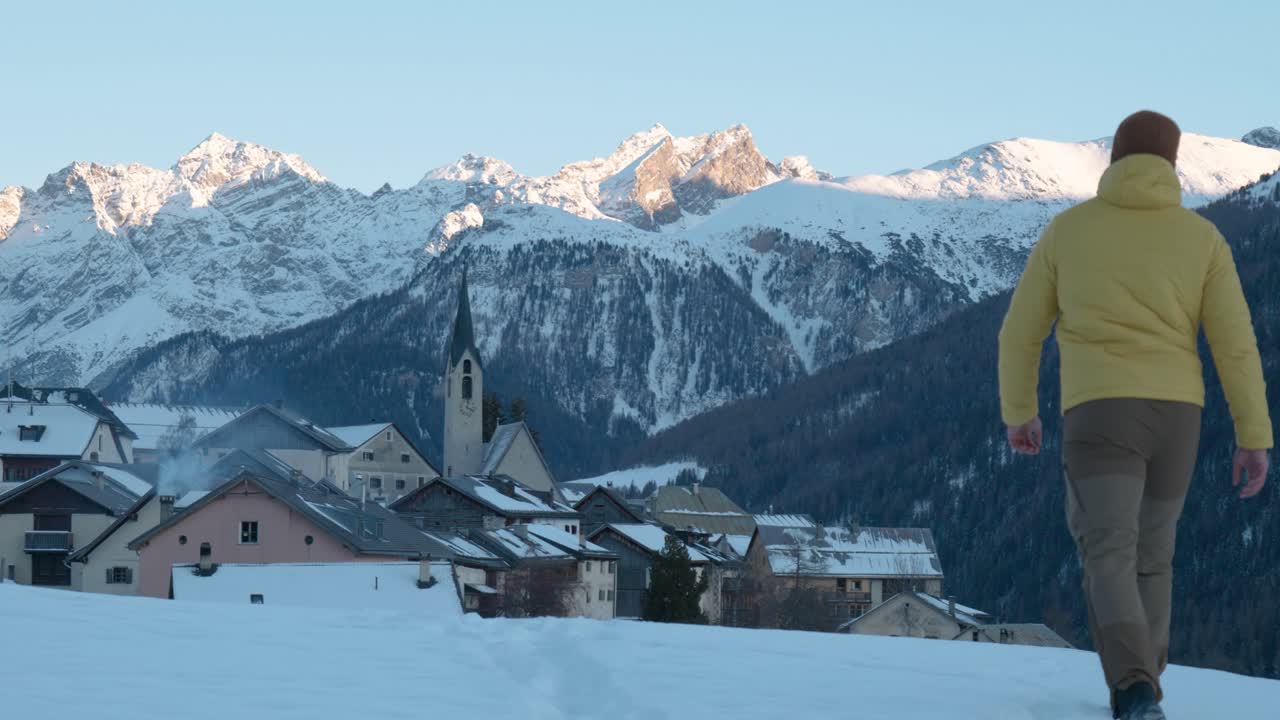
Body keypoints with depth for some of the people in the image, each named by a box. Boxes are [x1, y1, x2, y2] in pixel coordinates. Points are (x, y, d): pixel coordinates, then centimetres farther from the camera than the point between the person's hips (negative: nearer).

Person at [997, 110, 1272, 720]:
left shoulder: (1067, 230, 6)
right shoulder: (1201, 237, 6)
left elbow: (1020, 333, 10)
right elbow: (1235, 341, 0)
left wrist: (1017, 412, 25)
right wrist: (1254, 438, 2)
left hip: (1099, 417, -2)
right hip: (1173, 418, 2)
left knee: (1109, 563, -12)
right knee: (1150, 556, 22)